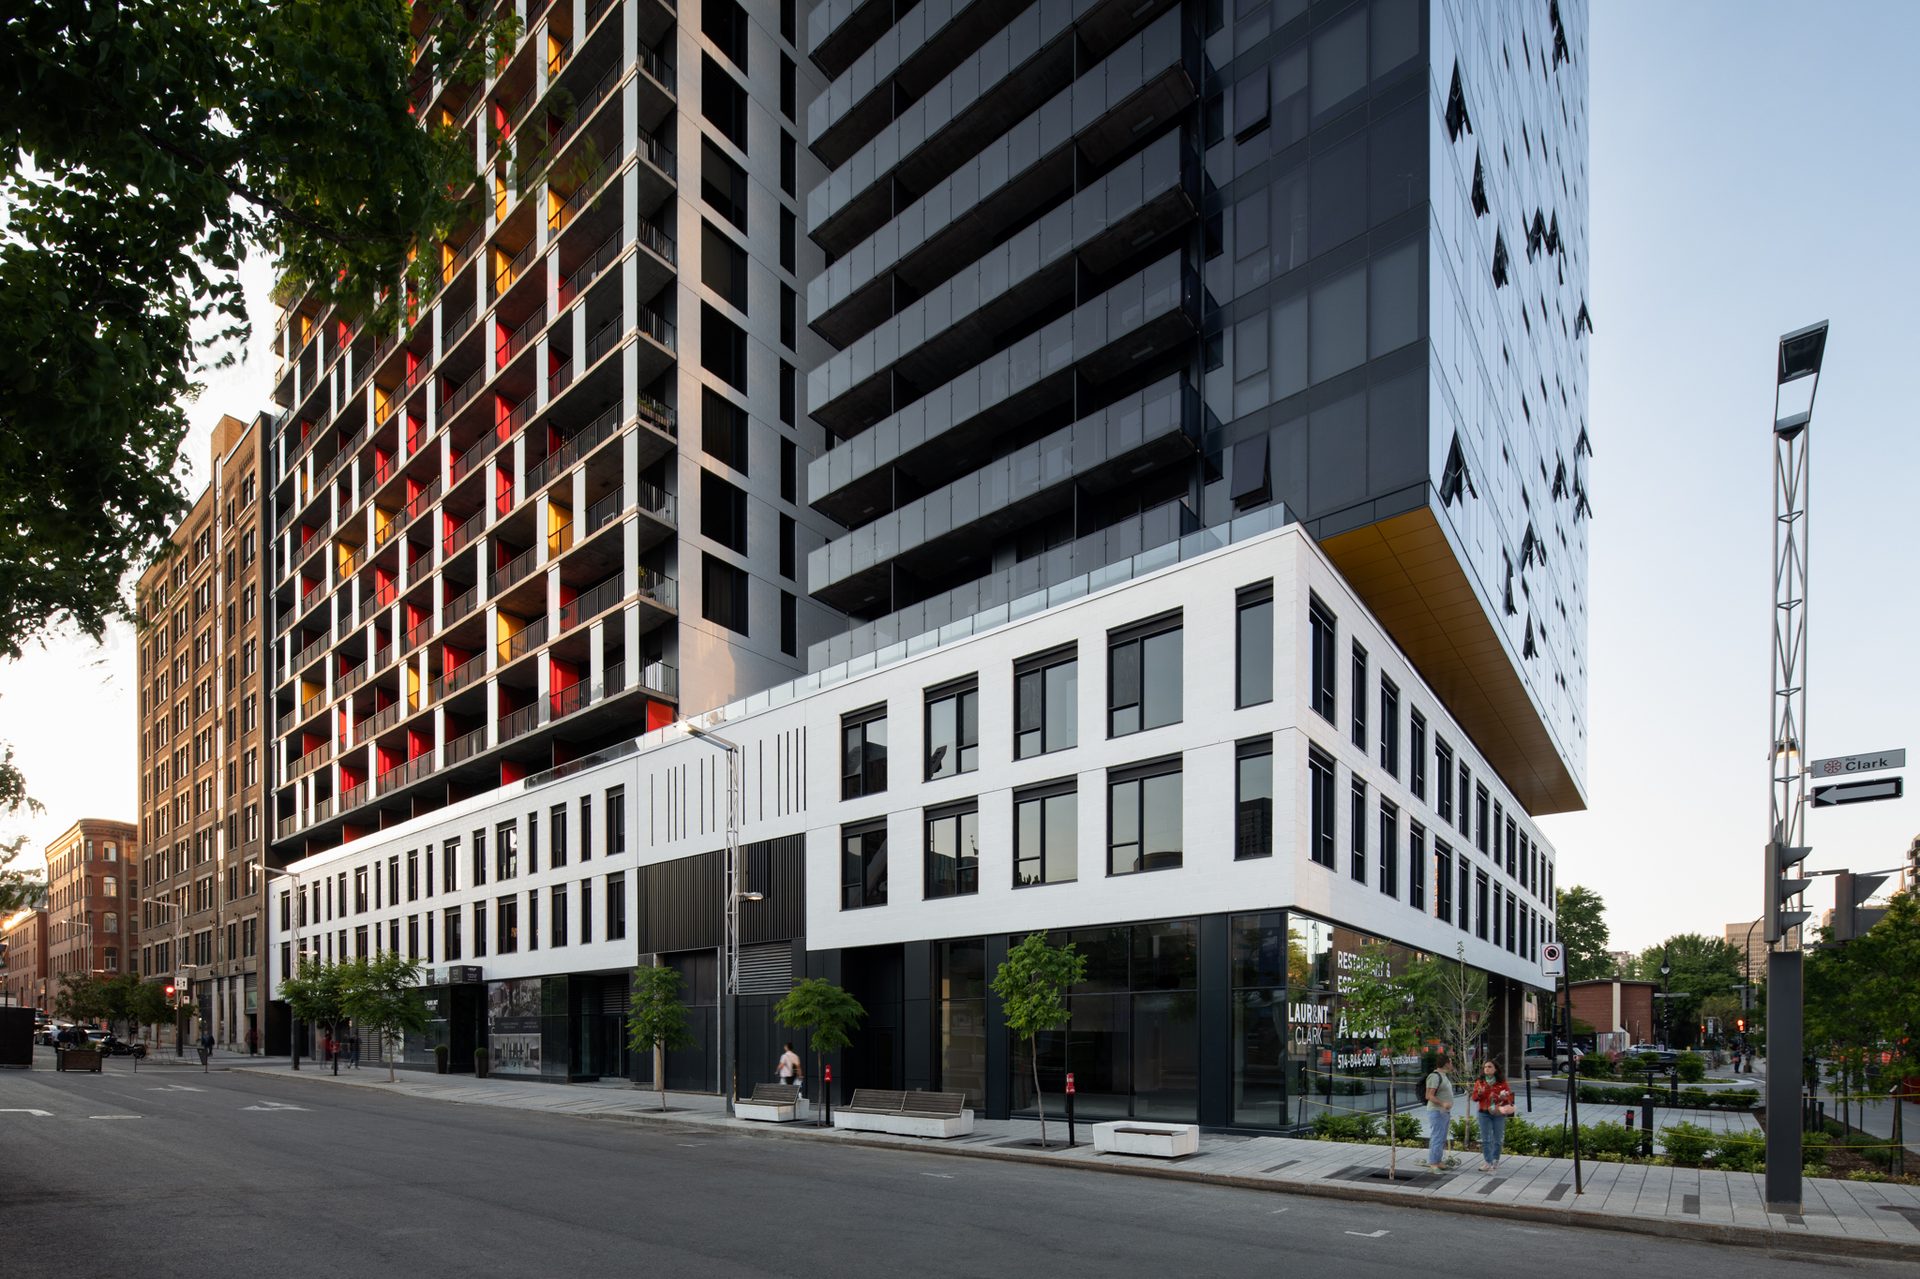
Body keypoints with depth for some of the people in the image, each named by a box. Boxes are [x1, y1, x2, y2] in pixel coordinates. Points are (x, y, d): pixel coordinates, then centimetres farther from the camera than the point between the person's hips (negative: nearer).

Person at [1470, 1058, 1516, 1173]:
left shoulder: (1502, 1082, 1)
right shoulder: (1479, 1082, 6)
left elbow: (1510, 1096, 3)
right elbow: (1474, 1097, 7)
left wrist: (1504, 1097, -19)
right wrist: (1479, 1093, -14)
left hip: (1498, 1114, -1)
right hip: (1484, 1113, 1)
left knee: (1497, 1140, 5)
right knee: (1485, 1139, 0)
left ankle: (1495, 1161, 19)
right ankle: (1488, 1162, 6)